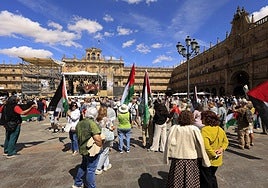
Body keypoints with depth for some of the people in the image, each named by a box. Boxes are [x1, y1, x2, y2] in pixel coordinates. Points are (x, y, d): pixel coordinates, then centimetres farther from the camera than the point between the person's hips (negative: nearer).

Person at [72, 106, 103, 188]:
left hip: (82, 149, 8)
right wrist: (100, 146, -12)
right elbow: (97, 138, -28)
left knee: (83, 166, 27)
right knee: (91, 169, 7)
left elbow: (78, 136, 11)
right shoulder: (92, 123, -23)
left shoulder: (79, 123, 1)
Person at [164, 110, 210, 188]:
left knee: (176, 181, 17)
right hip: (191, 159, 0)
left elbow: (169, 143, -10)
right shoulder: (195, 129, -13)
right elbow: (200, 145, -9)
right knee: (190, 182, 17)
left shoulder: (174, 128, -11)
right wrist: (205, 161, 3)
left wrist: (167, 157, 2)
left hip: (177, 159, 1)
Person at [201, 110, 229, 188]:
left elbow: (206, 146, -31)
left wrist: (214, 155, -18)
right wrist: (222, 149, -1)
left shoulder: (204, 130, -24)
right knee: (212, 177, 28)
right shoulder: (220, 129, 0)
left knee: (206, 180, 10)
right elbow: (226, 141, 12)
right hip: (217, 161, 7)